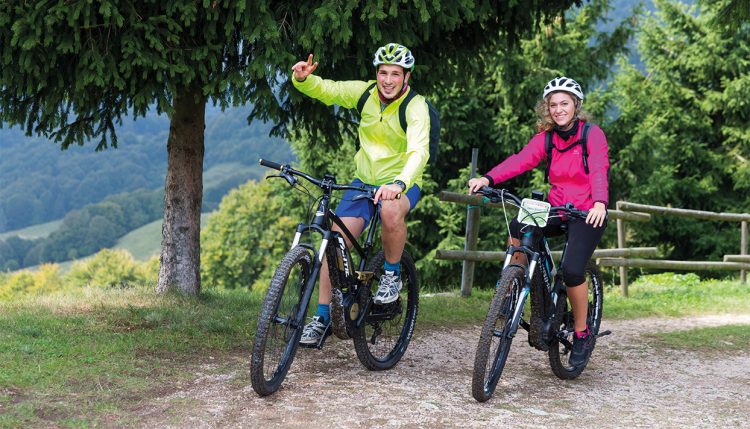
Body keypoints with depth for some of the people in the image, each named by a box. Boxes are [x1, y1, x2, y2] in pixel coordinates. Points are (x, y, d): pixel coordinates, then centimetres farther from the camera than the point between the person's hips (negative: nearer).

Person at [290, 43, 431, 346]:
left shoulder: (415, 107, -20)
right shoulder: (365, 92, -7)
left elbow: (419, 151, -34)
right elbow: (325, 90, -2)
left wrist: (399, 183, -52)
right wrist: (303, 79, -26)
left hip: (401, 184, -4)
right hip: (364, 181, 4)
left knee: (391, 210, -39)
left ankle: (392, 273, -12)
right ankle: (323, 317, 3)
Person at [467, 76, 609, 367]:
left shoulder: (592, 134, -9)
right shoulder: (546, 138, 3)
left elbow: (599, 171, -25)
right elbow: (520, 160, -13)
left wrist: (600, 203, -45)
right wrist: (488, 178, -30)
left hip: (588, 214, -4)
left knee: (572, 270, -22)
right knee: (517, 228, -25)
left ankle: (582, 334, 0)